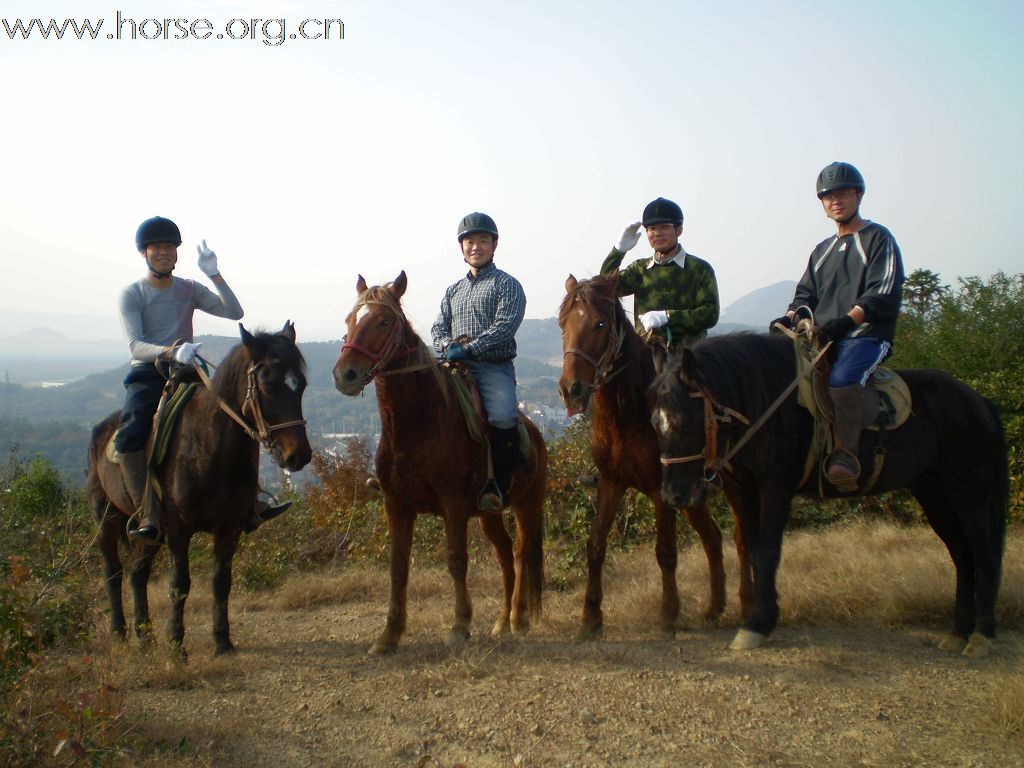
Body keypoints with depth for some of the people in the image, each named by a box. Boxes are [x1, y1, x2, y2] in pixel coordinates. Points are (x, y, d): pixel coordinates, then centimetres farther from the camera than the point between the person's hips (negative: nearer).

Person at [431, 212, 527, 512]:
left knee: (503, 416, -31)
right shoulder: (453, 290, 23)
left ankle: (498, 486, -20)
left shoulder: (506, 285, 5)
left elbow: (504, 326, -10)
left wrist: (469, 348, -19)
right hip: (455, 365, 6)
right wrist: (448, 345, -8)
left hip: (494, 366, -5)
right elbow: (438, 326, 16)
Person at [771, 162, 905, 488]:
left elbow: (883, 293, -9)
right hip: (821, 338, 7)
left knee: (842, 378, -36)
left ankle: (845, 456, -37)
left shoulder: (878, 238, 3)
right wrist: (790, 318, -3)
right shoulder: (822, 250, 24)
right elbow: (806, 295, 20)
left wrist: (847, 320, -24)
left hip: (867, 336, -7)